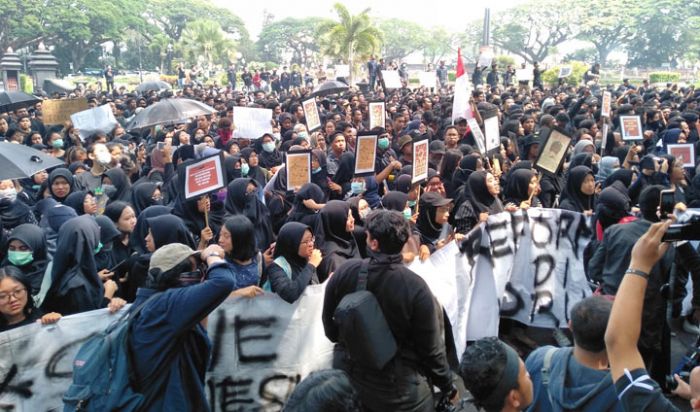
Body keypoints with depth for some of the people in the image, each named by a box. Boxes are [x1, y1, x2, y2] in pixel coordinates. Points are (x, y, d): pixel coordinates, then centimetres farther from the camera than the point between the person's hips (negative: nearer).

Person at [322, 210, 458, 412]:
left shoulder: (344, 272, -14)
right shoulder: (415, 287, -23)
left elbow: (330, 326, 1)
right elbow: (431, 348, -15)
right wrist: (448, 387, 3)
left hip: (346, 375, 3)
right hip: (397, 388, -3)